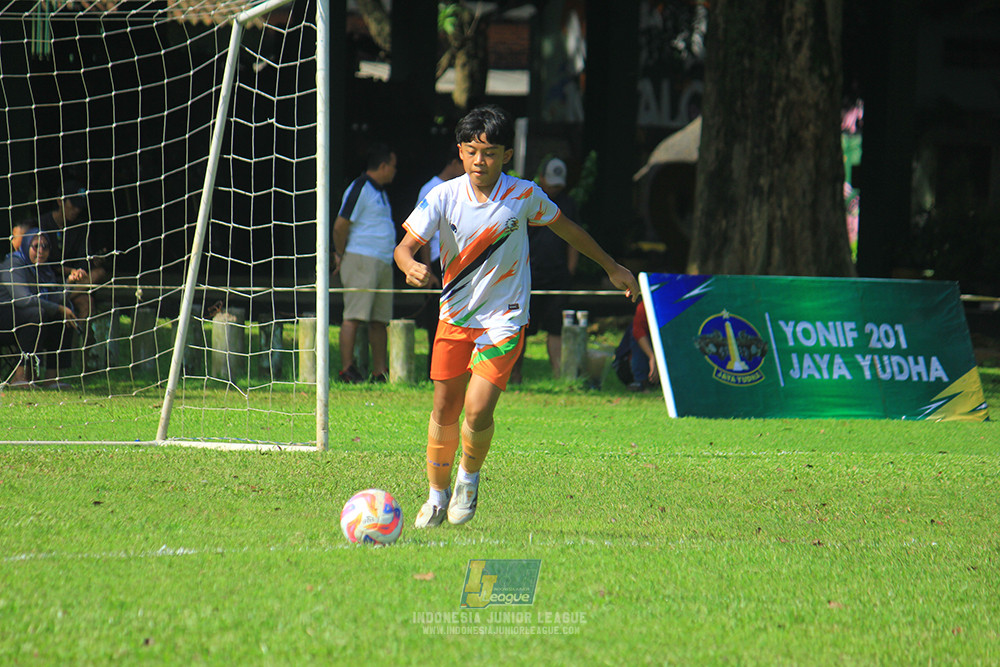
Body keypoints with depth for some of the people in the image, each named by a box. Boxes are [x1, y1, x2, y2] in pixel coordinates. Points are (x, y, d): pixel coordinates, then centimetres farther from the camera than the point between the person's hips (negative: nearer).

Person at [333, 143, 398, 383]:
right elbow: (340, 226, -13)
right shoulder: (360, 189, -10)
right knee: (354, 316, -10)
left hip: (384, 262, 9)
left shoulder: (379, 191, 21)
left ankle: (380, 372, 10)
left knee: (380, 320, 8)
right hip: (362, 261, -9)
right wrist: (341, 255, -3)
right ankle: (346, 369, -12)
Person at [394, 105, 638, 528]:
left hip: (503, 319, -2)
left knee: (478, 410, -18)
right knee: (444, 411, 6)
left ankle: (470, 477, 11)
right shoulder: (443, 198, -11)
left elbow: (566, 229, 8)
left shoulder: (523, 196, -10)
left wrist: (612, 267, 17)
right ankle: (437, 494, 28)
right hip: (454, 316, 2)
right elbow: (405, 245, -14)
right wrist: (411, 265, -39)